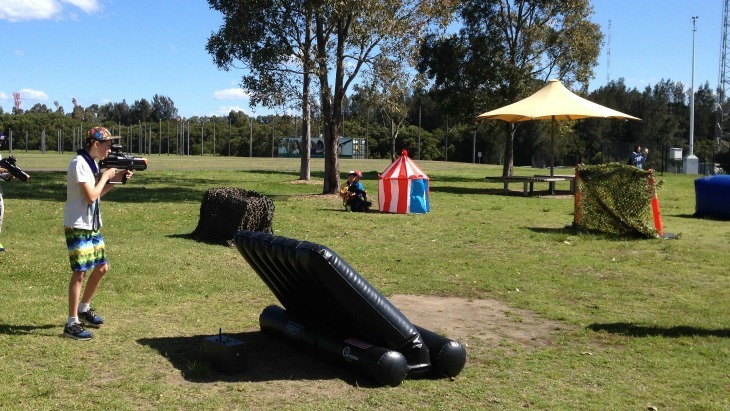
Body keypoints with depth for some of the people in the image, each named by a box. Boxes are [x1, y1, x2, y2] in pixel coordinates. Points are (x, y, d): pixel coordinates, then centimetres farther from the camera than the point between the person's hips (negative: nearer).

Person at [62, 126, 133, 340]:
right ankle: (72, 323, 0)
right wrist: (106, 176, -10)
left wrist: (115, 180, 7)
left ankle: (84, 309, 31)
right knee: (80, 273, -7)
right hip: (78, 227, -10)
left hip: (92, 226, 10)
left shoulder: (91, 163, 12)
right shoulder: (79, 164, -17)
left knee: (101, 267, 14)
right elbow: (91, 197, -22)